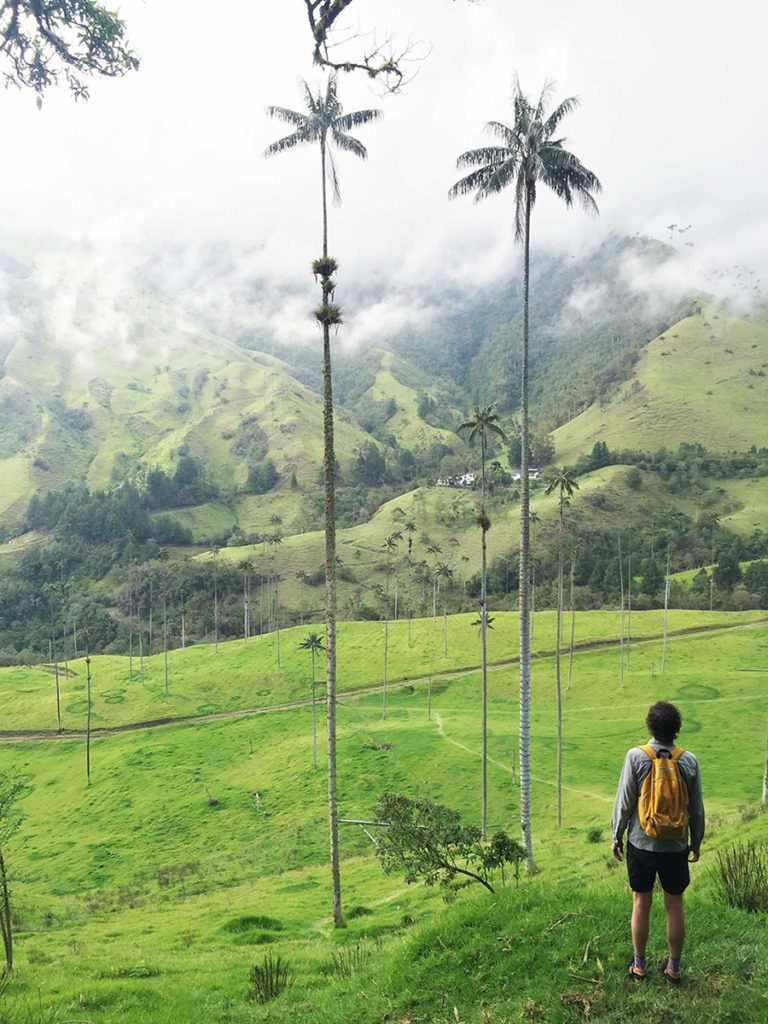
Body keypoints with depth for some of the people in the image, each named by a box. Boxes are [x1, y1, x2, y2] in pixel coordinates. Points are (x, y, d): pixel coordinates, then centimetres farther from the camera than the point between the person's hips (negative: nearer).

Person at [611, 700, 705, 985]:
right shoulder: (689, 761, -8)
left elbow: (624, 802, -10)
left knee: (641, 903, 11)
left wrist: (616, 836, 3)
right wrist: (696, 842, 15)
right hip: (676, 845, 1)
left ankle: (639, 965, 23)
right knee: (674, 905, 14)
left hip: (641, 843, -1)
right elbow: (696, 808, 1)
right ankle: (673, 967, 25)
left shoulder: (636, 756, -14)